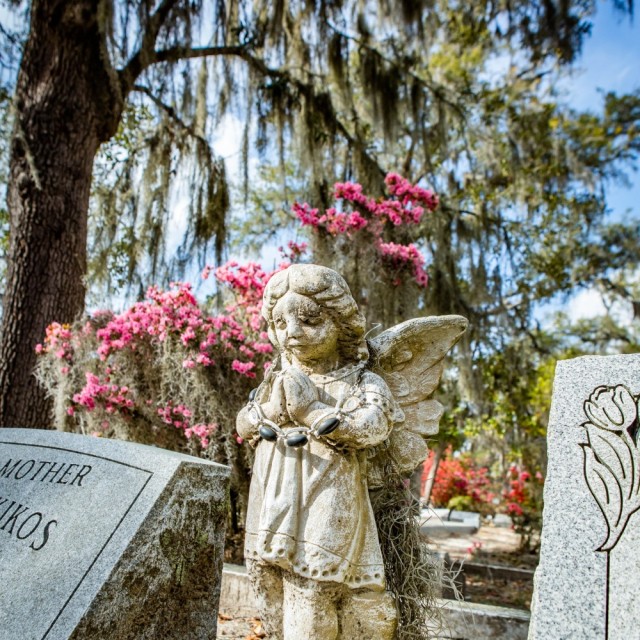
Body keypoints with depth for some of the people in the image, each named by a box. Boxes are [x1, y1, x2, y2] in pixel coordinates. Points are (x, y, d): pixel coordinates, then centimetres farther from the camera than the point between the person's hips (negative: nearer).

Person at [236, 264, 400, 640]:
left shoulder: (362, 384, -1)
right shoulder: (279, 381, 12)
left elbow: (372, 429, -17)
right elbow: (244, 424, 11)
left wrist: (313, 411, -17)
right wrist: (270, 410, -10)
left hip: (327, 517, -5)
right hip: (275, 518, 5)